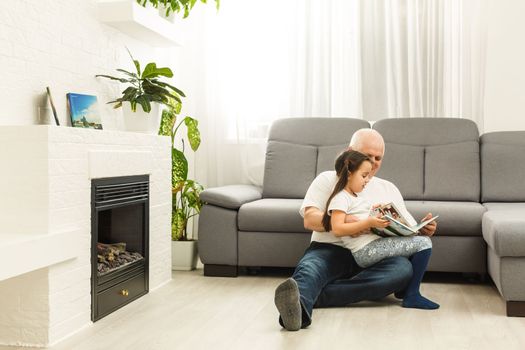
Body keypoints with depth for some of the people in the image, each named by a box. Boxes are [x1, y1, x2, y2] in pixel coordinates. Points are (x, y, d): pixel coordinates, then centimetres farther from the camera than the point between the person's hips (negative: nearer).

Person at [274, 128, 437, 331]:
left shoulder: (389, 189, 26)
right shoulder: (328, 179, 15)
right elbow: (310, 219, -2)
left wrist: (423, 230, -4)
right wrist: (344, 221, -21)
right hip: (330, 249, -2)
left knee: (404, 268, -31)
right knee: (309, 267, -36)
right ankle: (297, 307, -70)